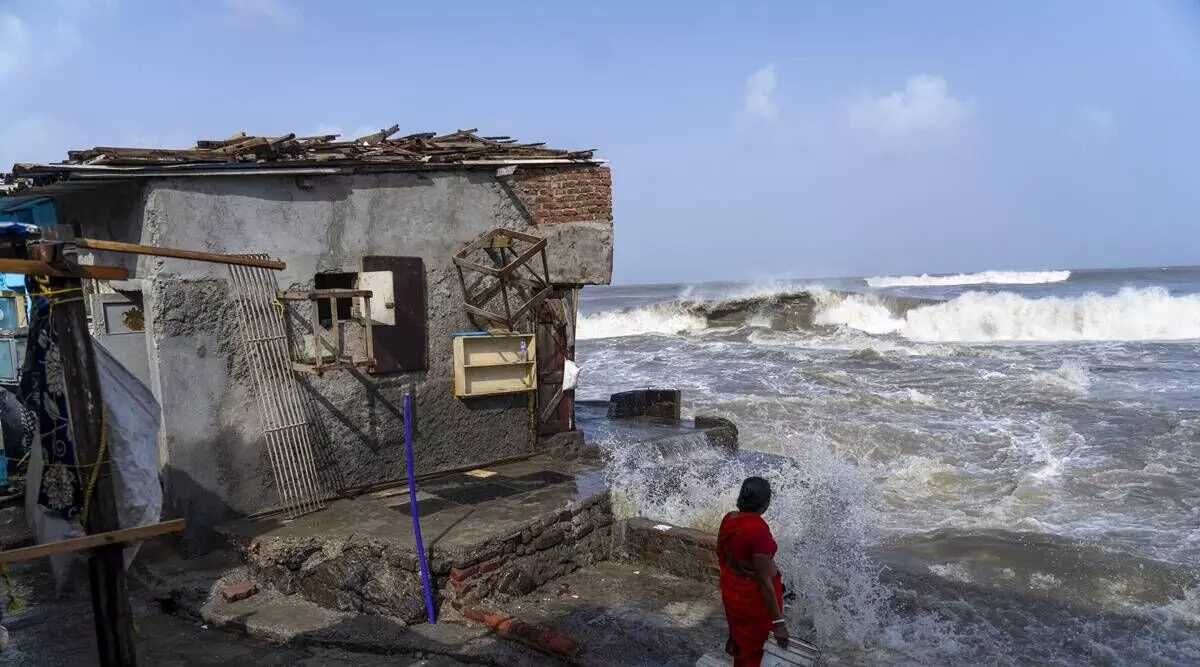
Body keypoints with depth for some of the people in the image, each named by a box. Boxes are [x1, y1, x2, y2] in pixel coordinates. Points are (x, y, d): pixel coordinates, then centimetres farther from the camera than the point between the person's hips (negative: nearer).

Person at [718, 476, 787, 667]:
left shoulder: (729, 519, -9)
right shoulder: (759, 531, -33)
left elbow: (720, 552, 8)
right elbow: (765, 581, -29)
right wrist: (778, 621, -21)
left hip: (731, 591, 7)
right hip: (753, 599, -6)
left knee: (738, 632, 33)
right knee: (750, 651, 18)